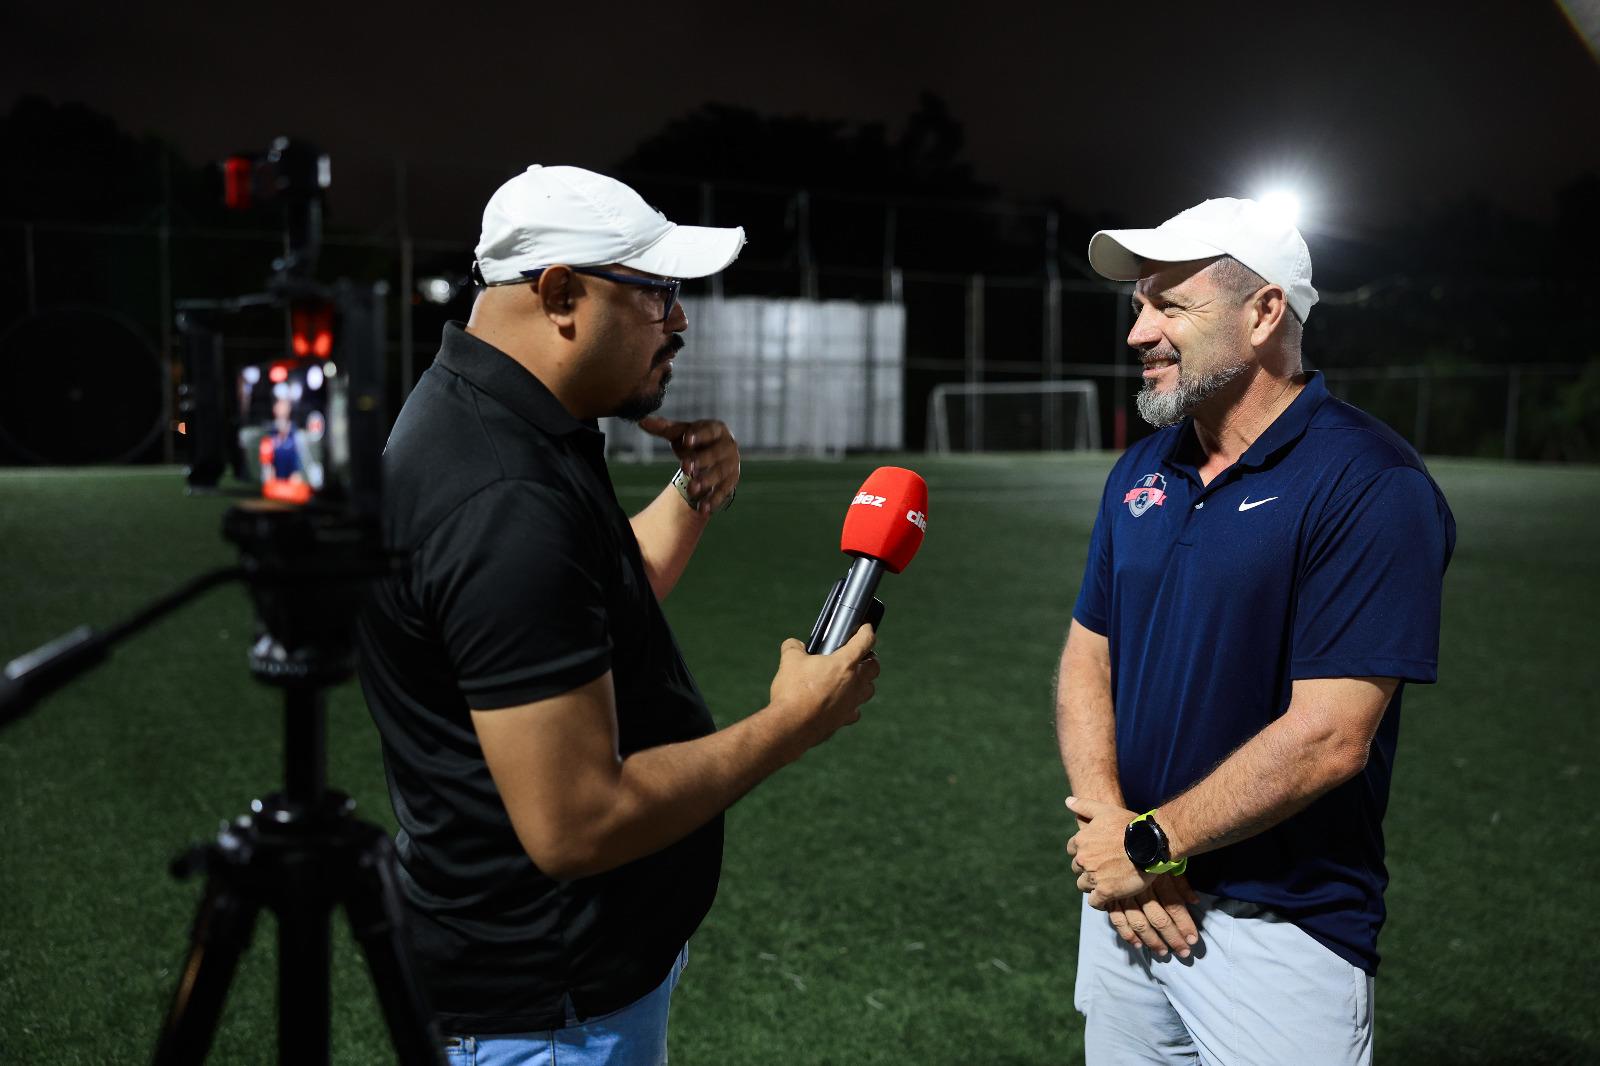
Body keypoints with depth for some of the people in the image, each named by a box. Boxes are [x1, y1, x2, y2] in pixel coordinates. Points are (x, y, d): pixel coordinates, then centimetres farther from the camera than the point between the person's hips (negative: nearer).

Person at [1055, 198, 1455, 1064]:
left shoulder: (1370, 487, -17)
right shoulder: (1140, 470, 5)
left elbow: (1327, 738, -21)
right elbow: (1087, 658, 6)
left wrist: (1151, 843, -14)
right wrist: (1107, 822, -9)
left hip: (1282, 929, -6)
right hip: (1126, 900, 6)